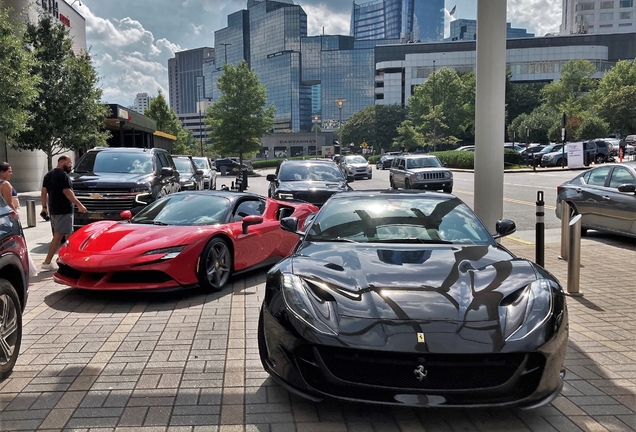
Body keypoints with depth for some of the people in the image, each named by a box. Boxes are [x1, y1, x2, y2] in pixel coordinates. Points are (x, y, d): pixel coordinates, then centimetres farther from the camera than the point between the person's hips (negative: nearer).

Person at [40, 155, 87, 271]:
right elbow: (67, 192, -18)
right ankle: (47, 262, -10)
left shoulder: (48, 175, 15)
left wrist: (44, 207, 20)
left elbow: (44, 192, 15)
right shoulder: (63, 175, -12)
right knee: (58, 236, -8)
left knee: (58, 235, 17)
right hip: (63, 210, -10)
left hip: (53, 209, 10)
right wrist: (79, 205, -16)